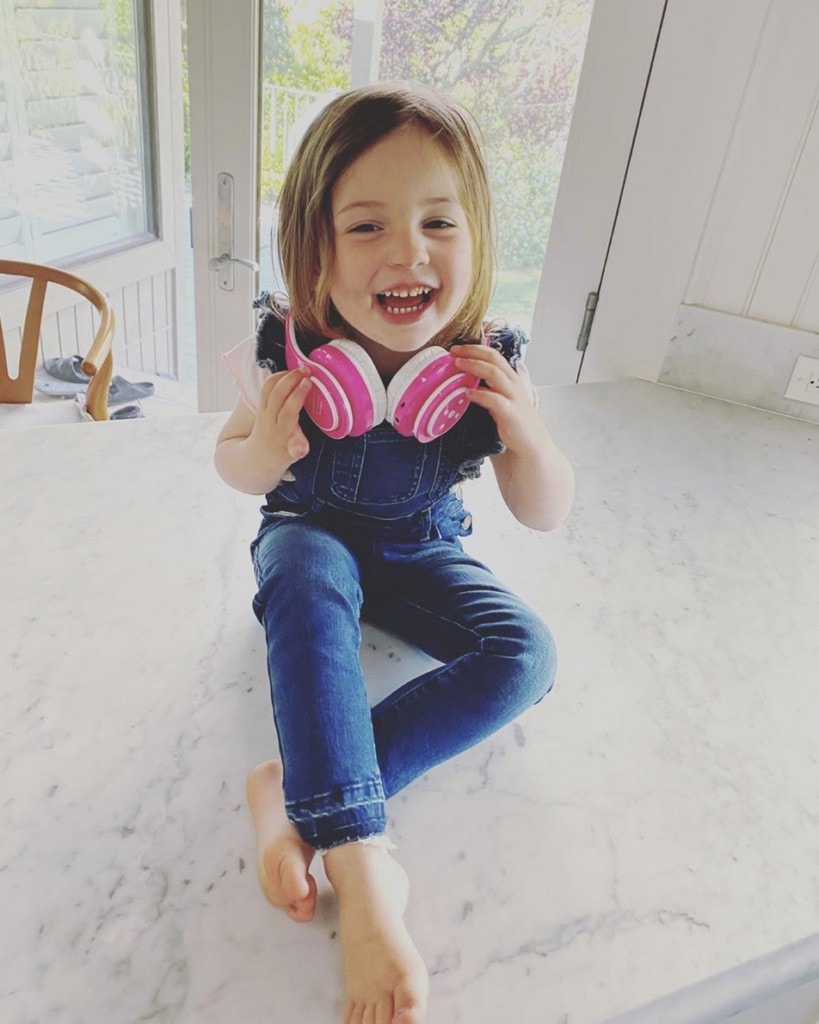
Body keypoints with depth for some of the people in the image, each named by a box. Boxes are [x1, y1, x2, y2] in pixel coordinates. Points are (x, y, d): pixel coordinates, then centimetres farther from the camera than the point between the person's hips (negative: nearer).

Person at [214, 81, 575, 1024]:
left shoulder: (489, 367, -18)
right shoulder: (284, 354, -21)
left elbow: (546, 515, -10)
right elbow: (229, 460, -3)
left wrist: (525, 434, -32)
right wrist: (267, 452, -29)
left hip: (421, 552, 2)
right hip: (311, 534, -1)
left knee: (524, 655, -23)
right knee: (308, 576, -38)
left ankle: (297, 789, -23)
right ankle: (362, 872, -34)